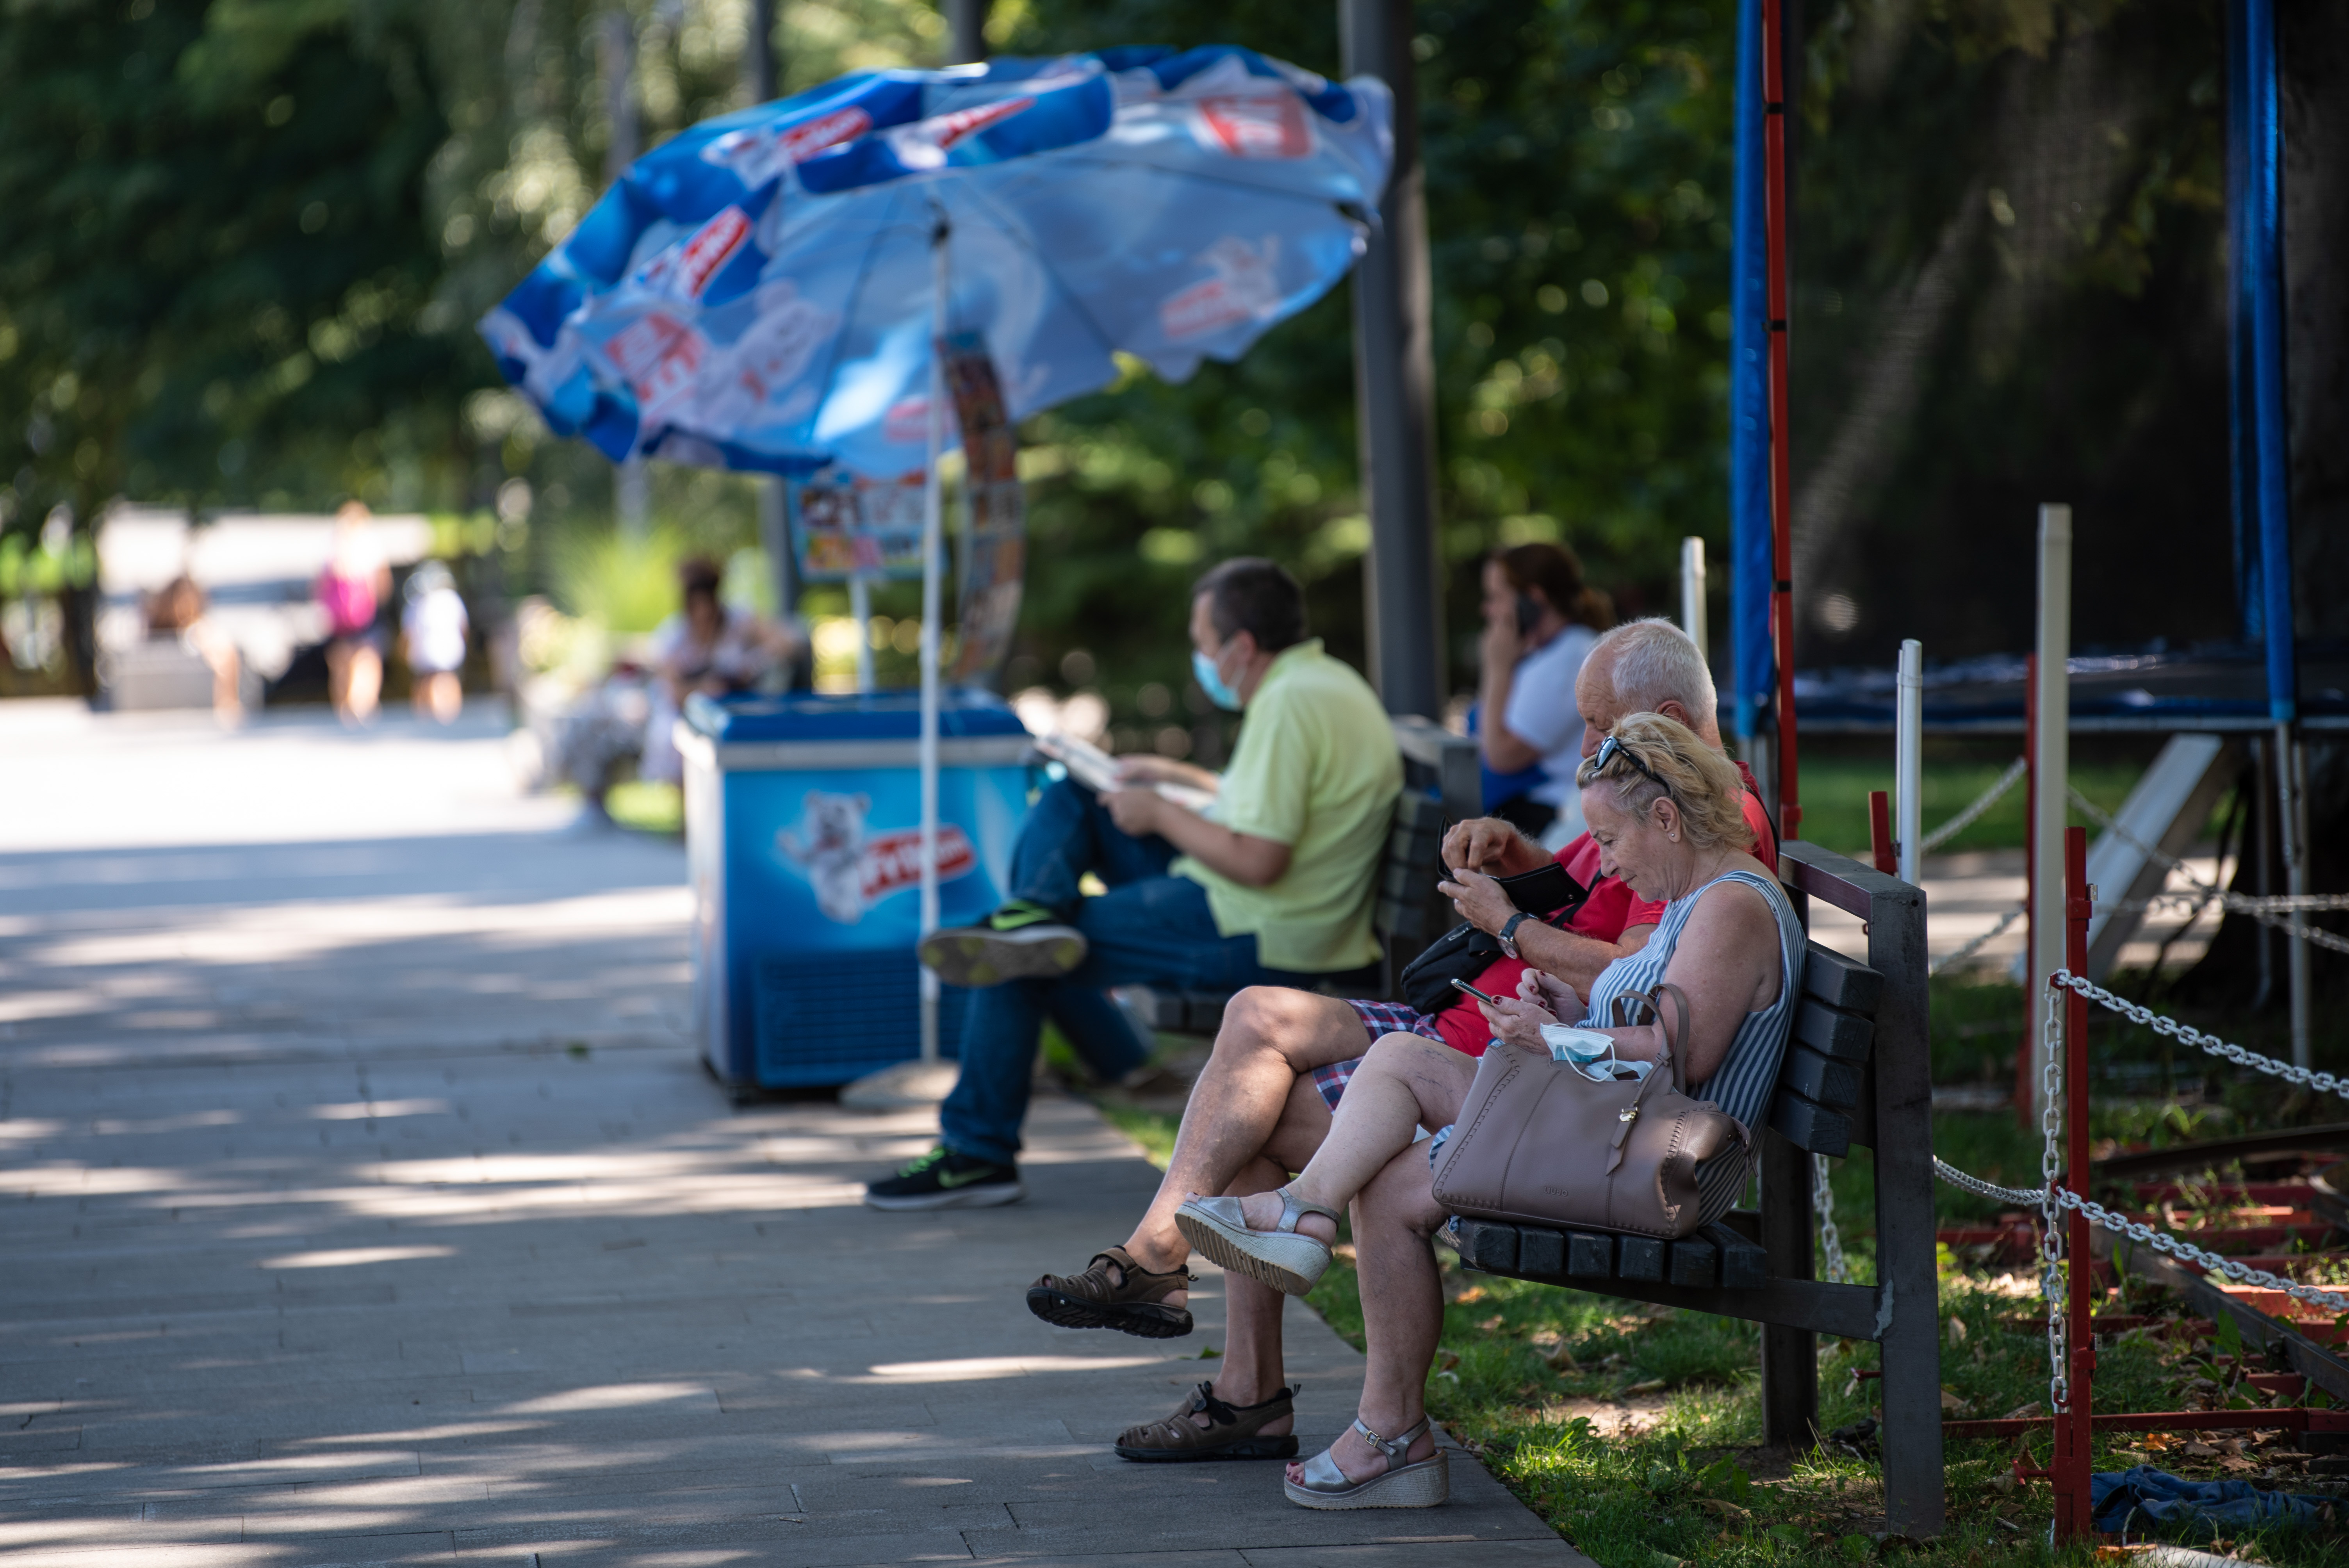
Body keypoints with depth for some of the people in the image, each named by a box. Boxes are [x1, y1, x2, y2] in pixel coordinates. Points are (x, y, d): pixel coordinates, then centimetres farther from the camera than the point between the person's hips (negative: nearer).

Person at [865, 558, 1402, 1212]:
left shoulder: (1287, 706, -23)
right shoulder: (1327, 679, 11)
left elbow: (1257, 862, -27)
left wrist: (1159, 814, -13)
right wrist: (1179, 778, 21)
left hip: (1255, 939, -11)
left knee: (1019, 967, -2)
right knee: (1072, 799, 15)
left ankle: (978, 1153, 6)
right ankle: (1033, 915, -11)